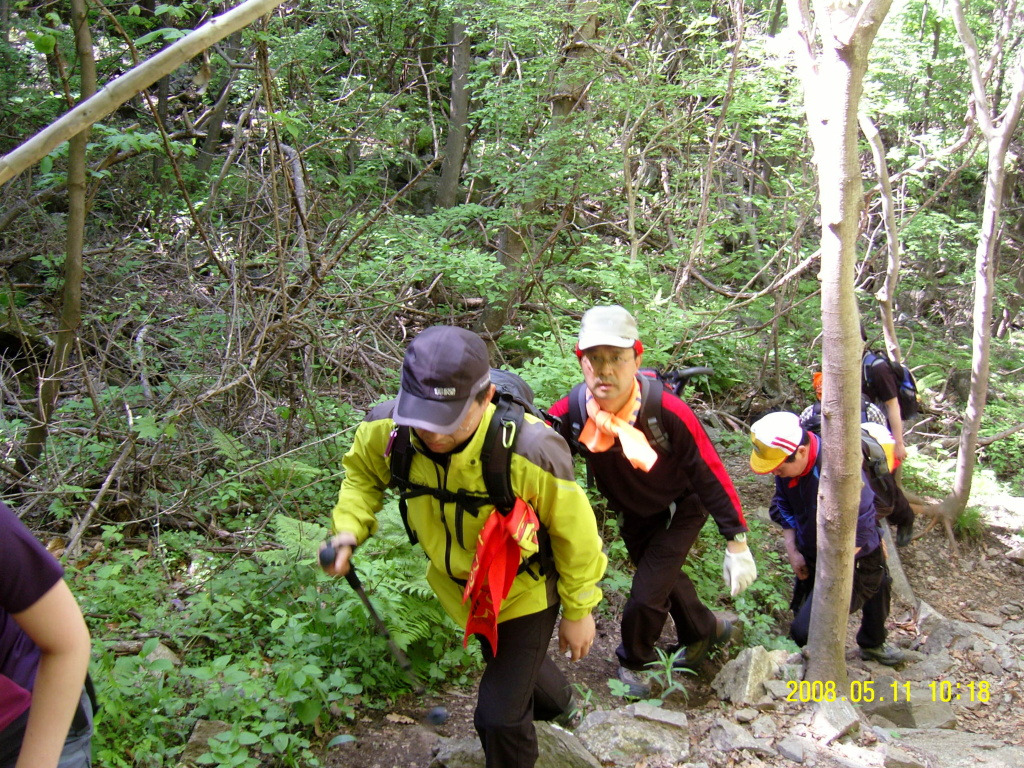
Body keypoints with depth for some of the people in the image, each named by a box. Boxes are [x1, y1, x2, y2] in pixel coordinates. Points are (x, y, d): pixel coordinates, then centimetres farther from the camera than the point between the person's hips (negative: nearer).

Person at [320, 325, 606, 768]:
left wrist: (578, 611, -9)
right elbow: (362, 470, -3)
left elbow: (574, 532, -21)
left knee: (499, 715, -2)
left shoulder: (529, 450, -41)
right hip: (458, 584, 5)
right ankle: (557, 704, 68)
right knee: (509, 664, 33)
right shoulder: (389, 429, -30)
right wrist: (349, 528, -21)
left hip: (525, 591, -5)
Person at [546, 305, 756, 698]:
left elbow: (710, 474, -26)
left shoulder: (668, 412, -36)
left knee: (646, 596, -10)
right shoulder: (569, 412, -28)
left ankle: (633, 662, 23)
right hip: (632, 515, 4)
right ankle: (704, 629, 54)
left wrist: (736, 541, -22)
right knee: (664, 578, 23)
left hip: (679, 510, -4)